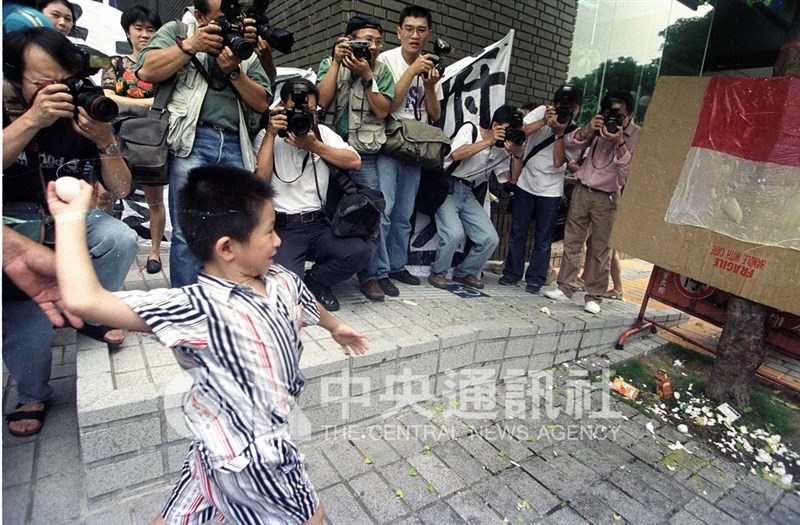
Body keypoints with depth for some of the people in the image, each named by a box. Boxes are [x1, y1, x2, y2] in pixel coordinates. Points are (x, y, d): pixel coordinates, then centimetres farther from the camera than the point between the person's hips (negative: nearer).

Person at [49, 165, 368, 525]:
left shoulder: (282, 282, -8)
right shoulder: (198, 309, -31)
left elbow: (307, 305, 16)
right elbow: (85, 301, -39)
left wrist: (335, 326, 34)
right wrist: (70, 218, -30)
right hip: (249, 456, -6)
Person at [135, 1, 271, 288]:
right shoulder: (177, 31, 16)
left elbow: (262, 103, 12)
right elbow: (146, 71, 0)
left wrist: (234, 71, -1)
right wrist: (191, 45, -4)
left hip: (235, 145, 3)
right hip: (192, 140, -3)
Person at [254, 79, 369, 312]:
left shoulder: (323, 133, 14)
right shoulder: (267, 136, 8)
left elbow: (355, 162, -1)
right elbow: (260, 179, -9)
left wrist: (315, 146, -8)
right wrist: (271, 134, -8)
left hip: (319, 225, 3)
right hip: (283, 228, -3)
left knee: (359, 252, -24)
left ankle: (312, 280, 4)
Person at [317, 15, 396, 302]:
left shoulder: (381, 70, 10)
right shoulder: (329, 64, 8)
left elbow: (382, 110, -2)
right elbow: (321, 100, -10)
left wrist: (367, 76, -10)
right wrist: (337, 61, -8)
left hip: (366, 154, 0)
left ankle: (374, 273, 7)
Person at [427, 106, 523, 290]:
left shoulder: (502, 150, 11)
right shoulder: (470, 129, -2)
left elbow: (513, 179, 6)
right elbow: (456, 154, -20)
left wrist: (518, 154, -8)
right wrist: (488, 141, -18)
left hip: (468, 194, 6)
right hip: (447, 188, -5)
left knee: (491, 239, -8)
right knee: (455, 233, -28)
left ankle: (464, 273, 14)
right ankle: (437, 272, -3)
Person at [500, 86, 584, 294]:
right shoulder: (541, 112, 1)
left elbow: (558, 162, -13)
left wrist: (561, 132, -18)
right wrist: (544, 121, -21)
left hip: (550, 191, -1)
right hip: (526, 183, 1)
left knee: (543, 238, 3)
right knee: (517, 232, 7)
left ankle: (535, 279, 13)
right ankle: (512, 272, 19)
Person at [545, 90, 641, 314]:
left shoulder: (637, 136, -6)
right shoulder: (599, 126, 5)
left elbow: (629, 172, -16)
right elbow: (567, 142, 1)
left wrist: (619, 143, -24)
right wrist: (588, 129, -15)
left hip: (607, 198, -3)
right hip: (582, 190, 4)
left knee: (601, 249, 0)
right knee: (572, 241, 5)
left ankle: (594, 296, 8)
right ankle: (565, 287, 14)